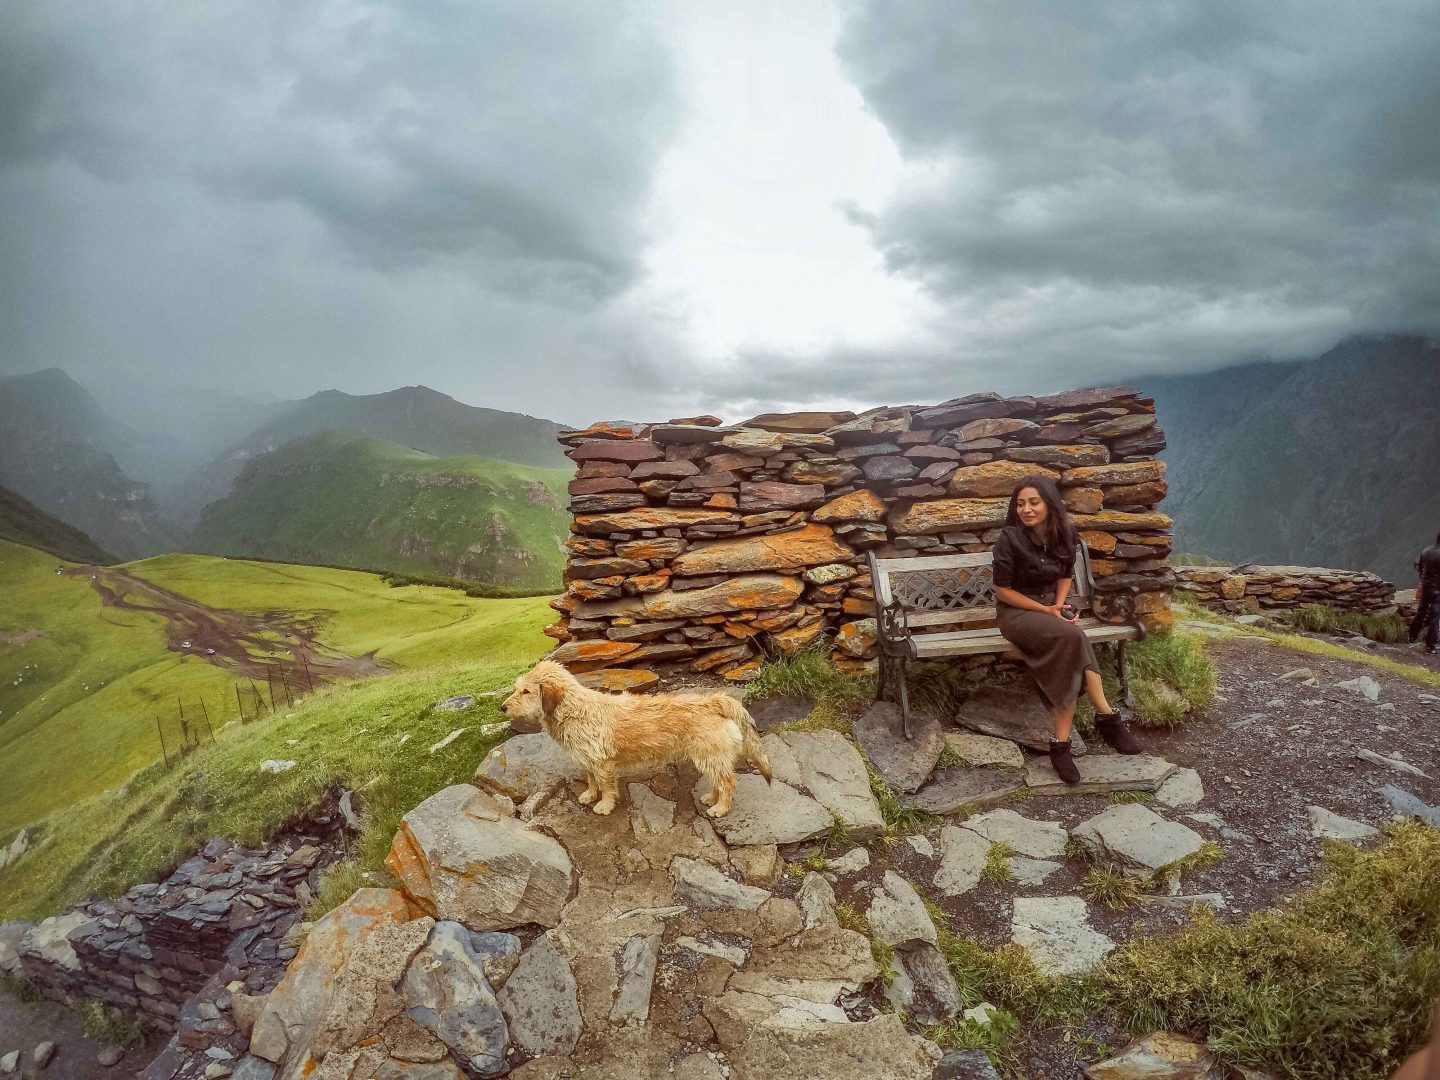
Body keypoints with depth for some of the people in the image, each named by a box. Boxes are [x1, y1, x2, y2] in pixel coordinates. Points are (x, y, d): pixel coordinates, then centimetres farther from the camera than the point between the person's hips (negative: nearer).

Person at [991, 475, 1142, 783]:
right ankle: (1106, 716, -24)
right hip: (1016, 612, -5)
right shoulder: (1010, 539, -16)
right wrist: (1046, 610, -16)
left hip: (1051, 608, 5)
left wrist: (1059, 607, -5)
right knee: (1073, 637, -33)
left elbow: (1064, 576, 14)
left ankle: (1061, 743, -27)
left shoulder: (1063, 536, 0)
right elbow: (1002, 590, -11)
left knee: (1068, 660, -29)